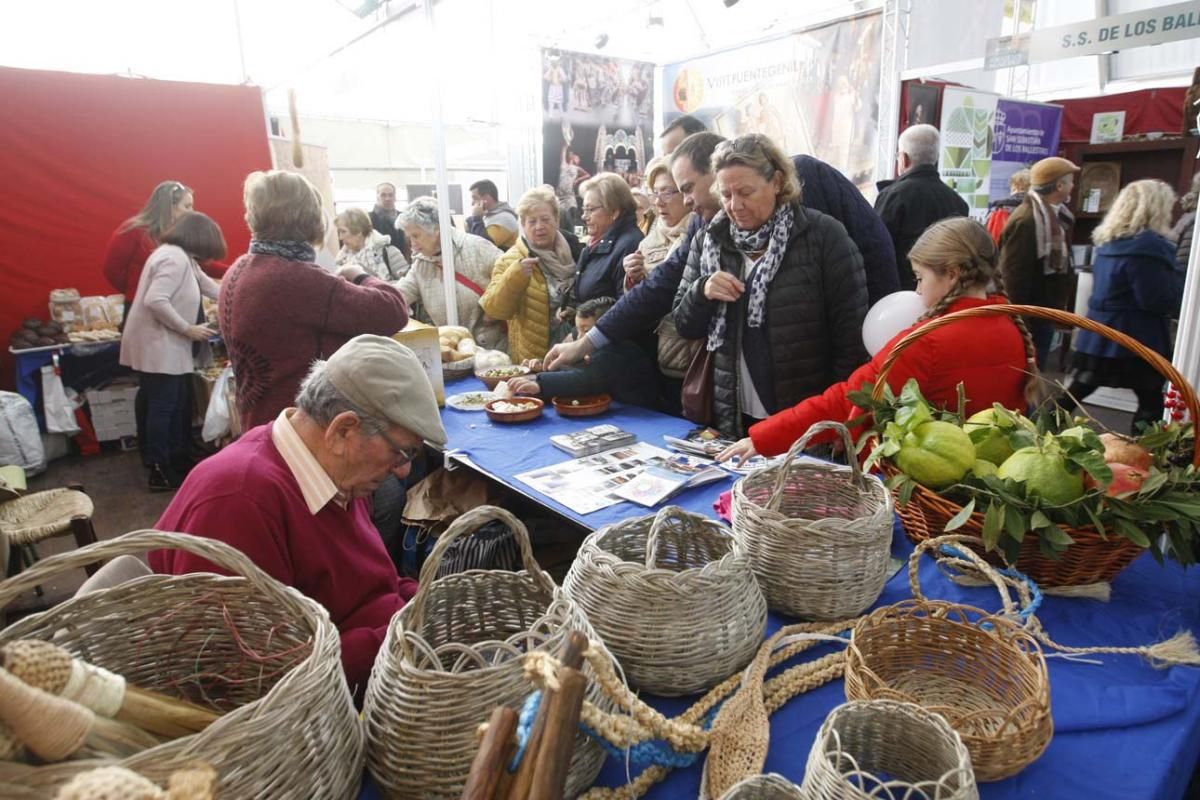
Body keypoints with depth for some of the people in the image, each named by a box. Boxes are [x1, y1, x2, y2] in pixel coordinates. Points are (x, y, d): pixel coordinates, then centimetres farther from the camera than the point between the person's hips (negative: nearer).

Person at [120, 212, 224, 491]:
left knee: (177, 406, 16)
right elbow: (155, 301, -27)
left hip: (168, 347, 11)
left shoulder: (182, 257, 14)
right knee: (163, 408, -4)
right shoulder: (175, 258, -18)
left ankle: (176, 462, 27)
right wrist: (188, 329, -19)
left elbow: (206, 283, 27)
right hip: (158, 348, -11)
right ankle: (160, 473, 5)